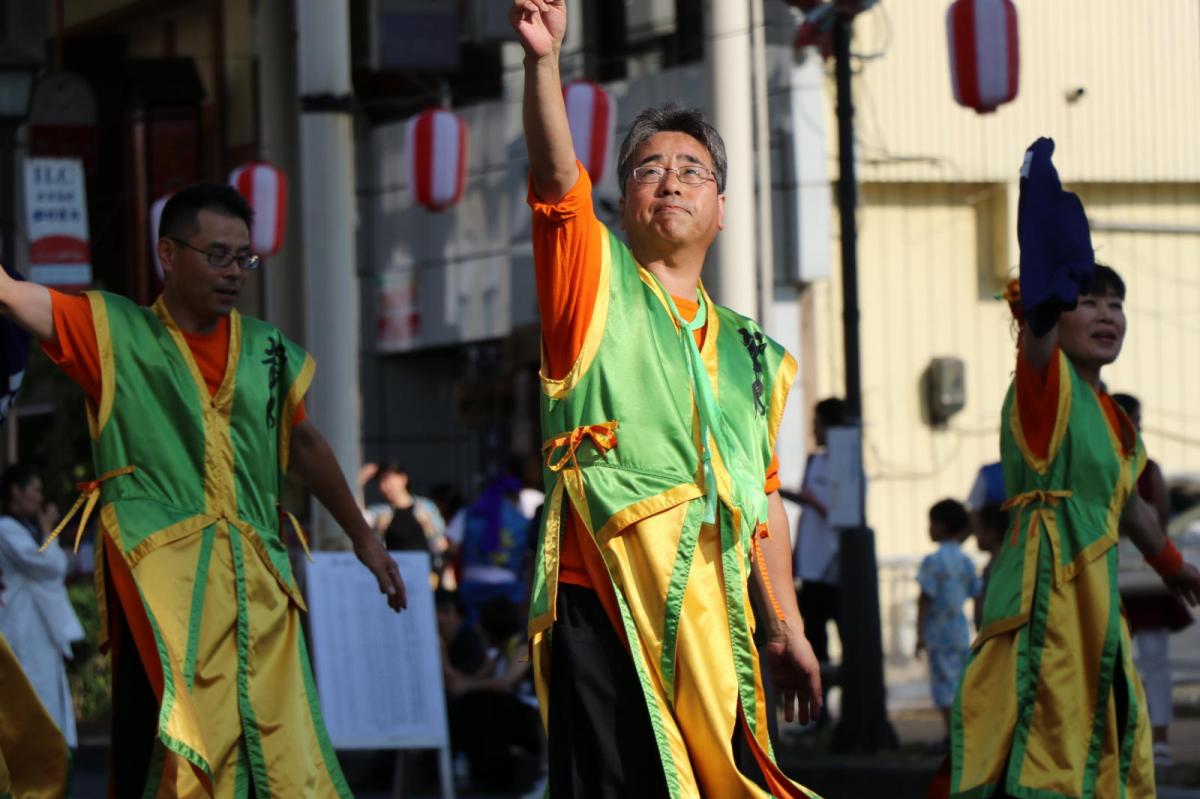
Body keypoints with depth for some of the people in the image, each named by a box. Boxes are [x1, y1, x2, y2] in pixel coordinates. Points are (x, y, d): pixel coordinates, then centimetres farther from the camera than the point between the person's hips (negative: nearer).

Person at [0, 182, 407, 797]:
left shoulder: (268, 350, 15)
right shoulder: (115, 331, 4)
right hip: (159, 572, -4)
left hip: (256, 579, 4)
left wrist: (362, 537, 34)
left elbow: (305, 443, 28)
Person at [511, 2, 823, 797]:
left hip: (717, 613, 5)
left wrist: (788, 627, 17)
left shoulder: (746, 351, 22)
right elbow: (557, 176, -8)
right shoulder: (598, 285, 10)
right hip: (605, 605, -4)